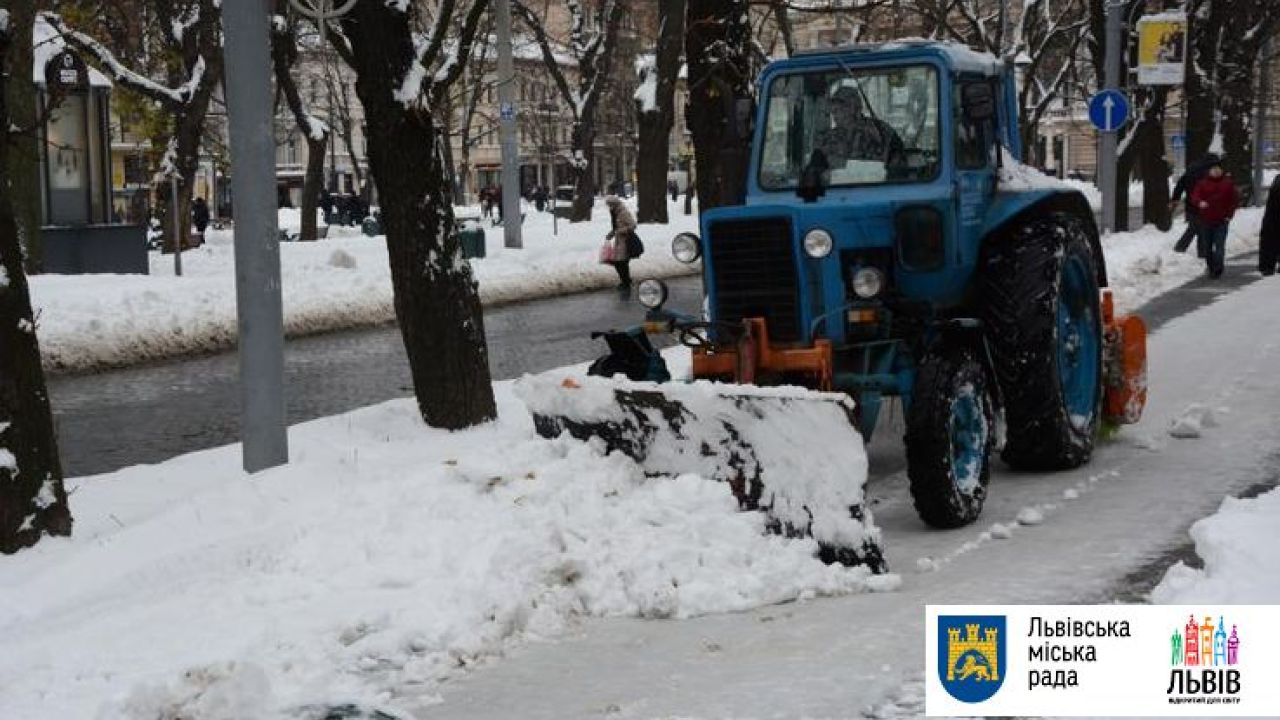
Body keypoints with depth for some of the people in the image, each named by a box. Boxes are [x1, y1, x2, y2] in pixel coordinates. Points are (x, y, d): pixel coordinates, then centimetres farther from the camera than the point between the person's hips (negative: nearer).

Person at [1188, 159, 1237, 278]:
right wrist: (1199, 202, -26)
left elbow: (1234, 200, 8)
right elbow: (1194, 196, -3)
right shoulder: (1202, 183, 3)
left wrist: (1229, 214, 0)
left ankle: (1217, 270, -5)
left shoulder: (1228, 183, 3)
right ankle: (1211, 268, 23)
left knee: (1219, 247, -8)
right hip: (1206, 220, 2)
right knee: (1206, 247, 8)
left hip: (1221, 221, -2)